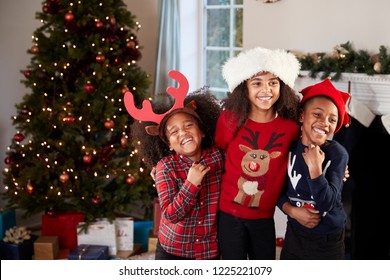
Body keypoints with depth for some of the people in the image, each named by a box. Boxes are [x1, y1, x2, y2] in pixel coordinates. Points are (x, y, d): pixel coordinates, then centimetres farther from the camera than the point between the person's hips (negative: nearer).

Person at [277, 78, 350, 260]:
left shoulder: (338, 154, -17)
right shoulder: (289, 147, -7)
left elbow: (327, 204, -23)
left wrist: (315, 168, -32)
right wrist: (292, 211, -18)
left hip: (328, 240, -3)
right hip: (294, 234, 3)